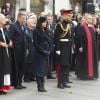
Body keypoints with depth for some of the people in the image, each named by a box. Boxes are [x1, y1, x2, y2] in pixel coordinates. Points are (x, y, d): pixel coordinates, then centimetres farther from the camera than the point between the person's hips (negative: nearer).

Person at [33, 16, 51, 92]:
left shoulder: (46, 31, 13)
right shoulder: (36, 31, -6)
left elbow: (49, 41, 14)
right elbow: (35, 43, -10)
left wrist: (49, 50, -1)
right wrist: (43, 51, -15)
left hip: (46, 53, 7)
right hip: (39, 53, -7)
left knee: (44, 69, 8)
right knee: (39, 70, -4)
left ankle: (42, 86, 13)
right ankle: (40, 87, 1)